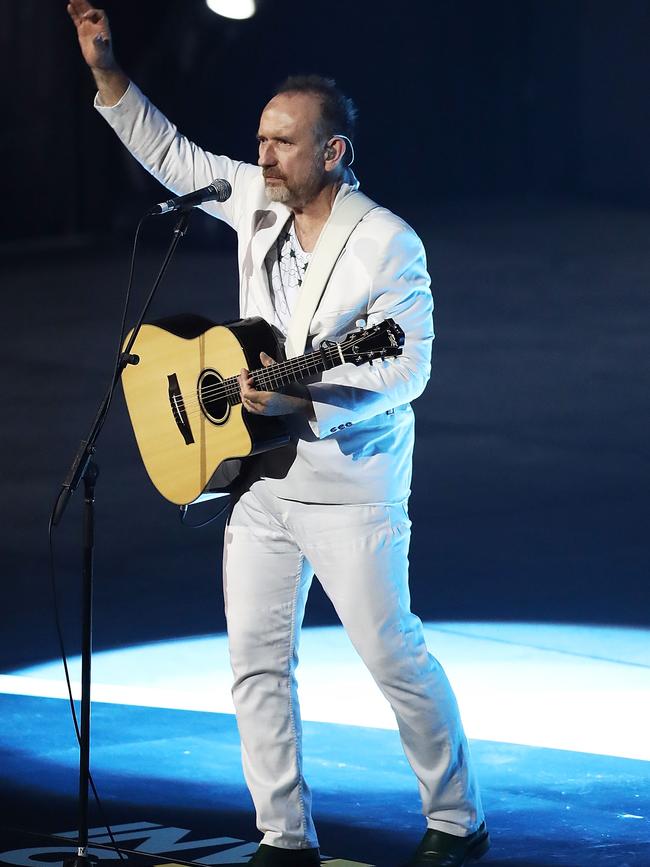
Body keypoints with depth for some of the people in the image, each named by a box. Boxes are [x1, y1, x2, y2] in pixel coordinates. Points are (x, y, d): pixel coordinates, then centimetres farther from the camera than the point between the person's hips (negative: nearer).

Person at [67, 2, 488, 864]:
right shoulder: (256, 202, 3)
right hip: (259, 479, 7)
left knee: (394, 655, 0)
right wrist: (106, 72, 4)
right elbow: (171, 155, 14)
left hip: (348, 491, -7)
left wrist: (307, 401, -30)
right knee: (257, 661, 6)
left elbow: (407, 369, -19)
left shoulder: (387, 245, -16)